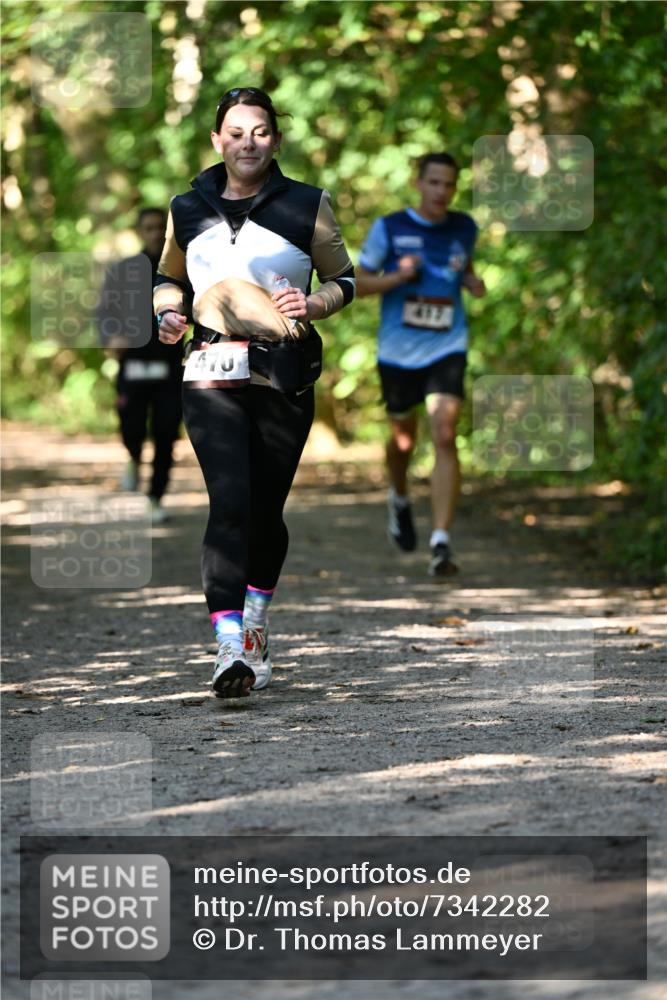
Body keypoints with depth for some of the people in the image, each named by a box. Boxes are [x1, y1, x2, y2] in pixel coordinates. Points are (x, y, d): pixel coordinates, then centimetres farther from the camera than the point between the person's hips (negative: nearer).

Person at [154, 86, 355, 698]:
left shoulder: (308, 206, 4)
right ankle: (230, 647, -24)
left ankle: (255, 629, 33)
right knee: (230, 502, -17)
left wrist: (314, 305, -9)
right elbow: (170, 276, 25)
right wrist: (168, 312, 4)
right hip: (212, 375, 0)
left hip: (285, 377, 0)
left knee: (266, 509, 8)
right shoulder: (188, 209, 9)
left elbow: (344, 279, 12)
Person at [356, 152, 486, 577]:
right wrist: (397, 277, -18)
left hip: (447, 349, 0)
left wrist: (472, 282, 1)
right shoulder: (389, 229, -5)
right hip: (399, 351, 0)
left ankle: (441, 541, -19)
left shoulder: (464, 229, 4)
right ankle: (400, 499, 49)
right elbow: (359, 283, 0)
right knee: (404, 439, 14)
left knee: (445, 436, -16)